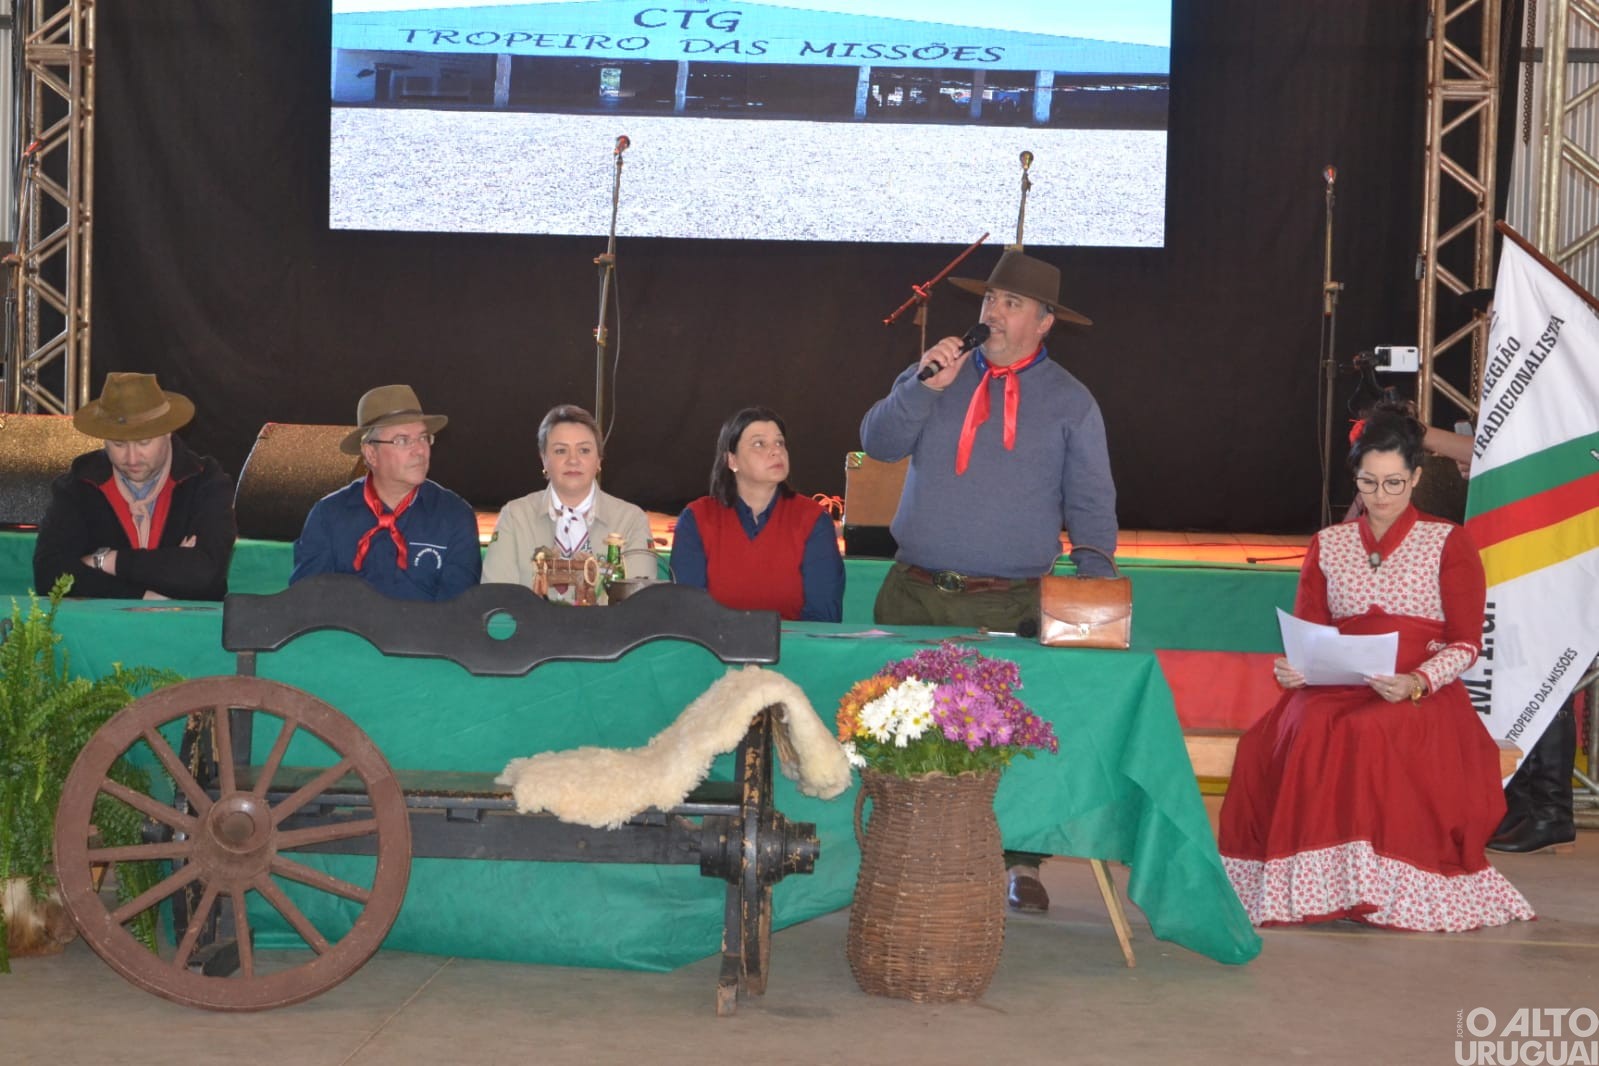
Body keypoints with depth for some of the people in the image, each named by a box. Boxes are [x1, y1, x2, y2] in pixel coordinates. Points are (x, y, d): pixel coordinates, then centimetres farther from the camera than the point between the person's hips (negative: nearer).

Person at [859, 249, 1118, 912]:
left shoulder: (1071, 403, 5)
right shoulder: (937, 373, 12)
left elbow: (1091, 507, 3)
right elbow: (878, 443, 2)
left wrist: (1093, 599, -8)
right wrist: (925, 387, -12)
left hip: (1011, 605, -2)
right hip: (914, 595, 3)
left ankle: (1021, 862, 7)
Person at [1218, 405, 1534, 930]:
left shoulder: (1448, 543, 9)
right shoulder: (1328, 544, 18)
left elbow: (1466, 642, 2)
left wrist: (1416, 682, -16)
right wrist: (1292, 667, -8)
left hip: (1423, 695, -2)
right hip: (1337, 687, 3)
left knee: (1369, 734, -38)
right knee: (1311, 730, -35)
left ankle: (1379, 883, -27)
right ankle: (1318, 881, -27)